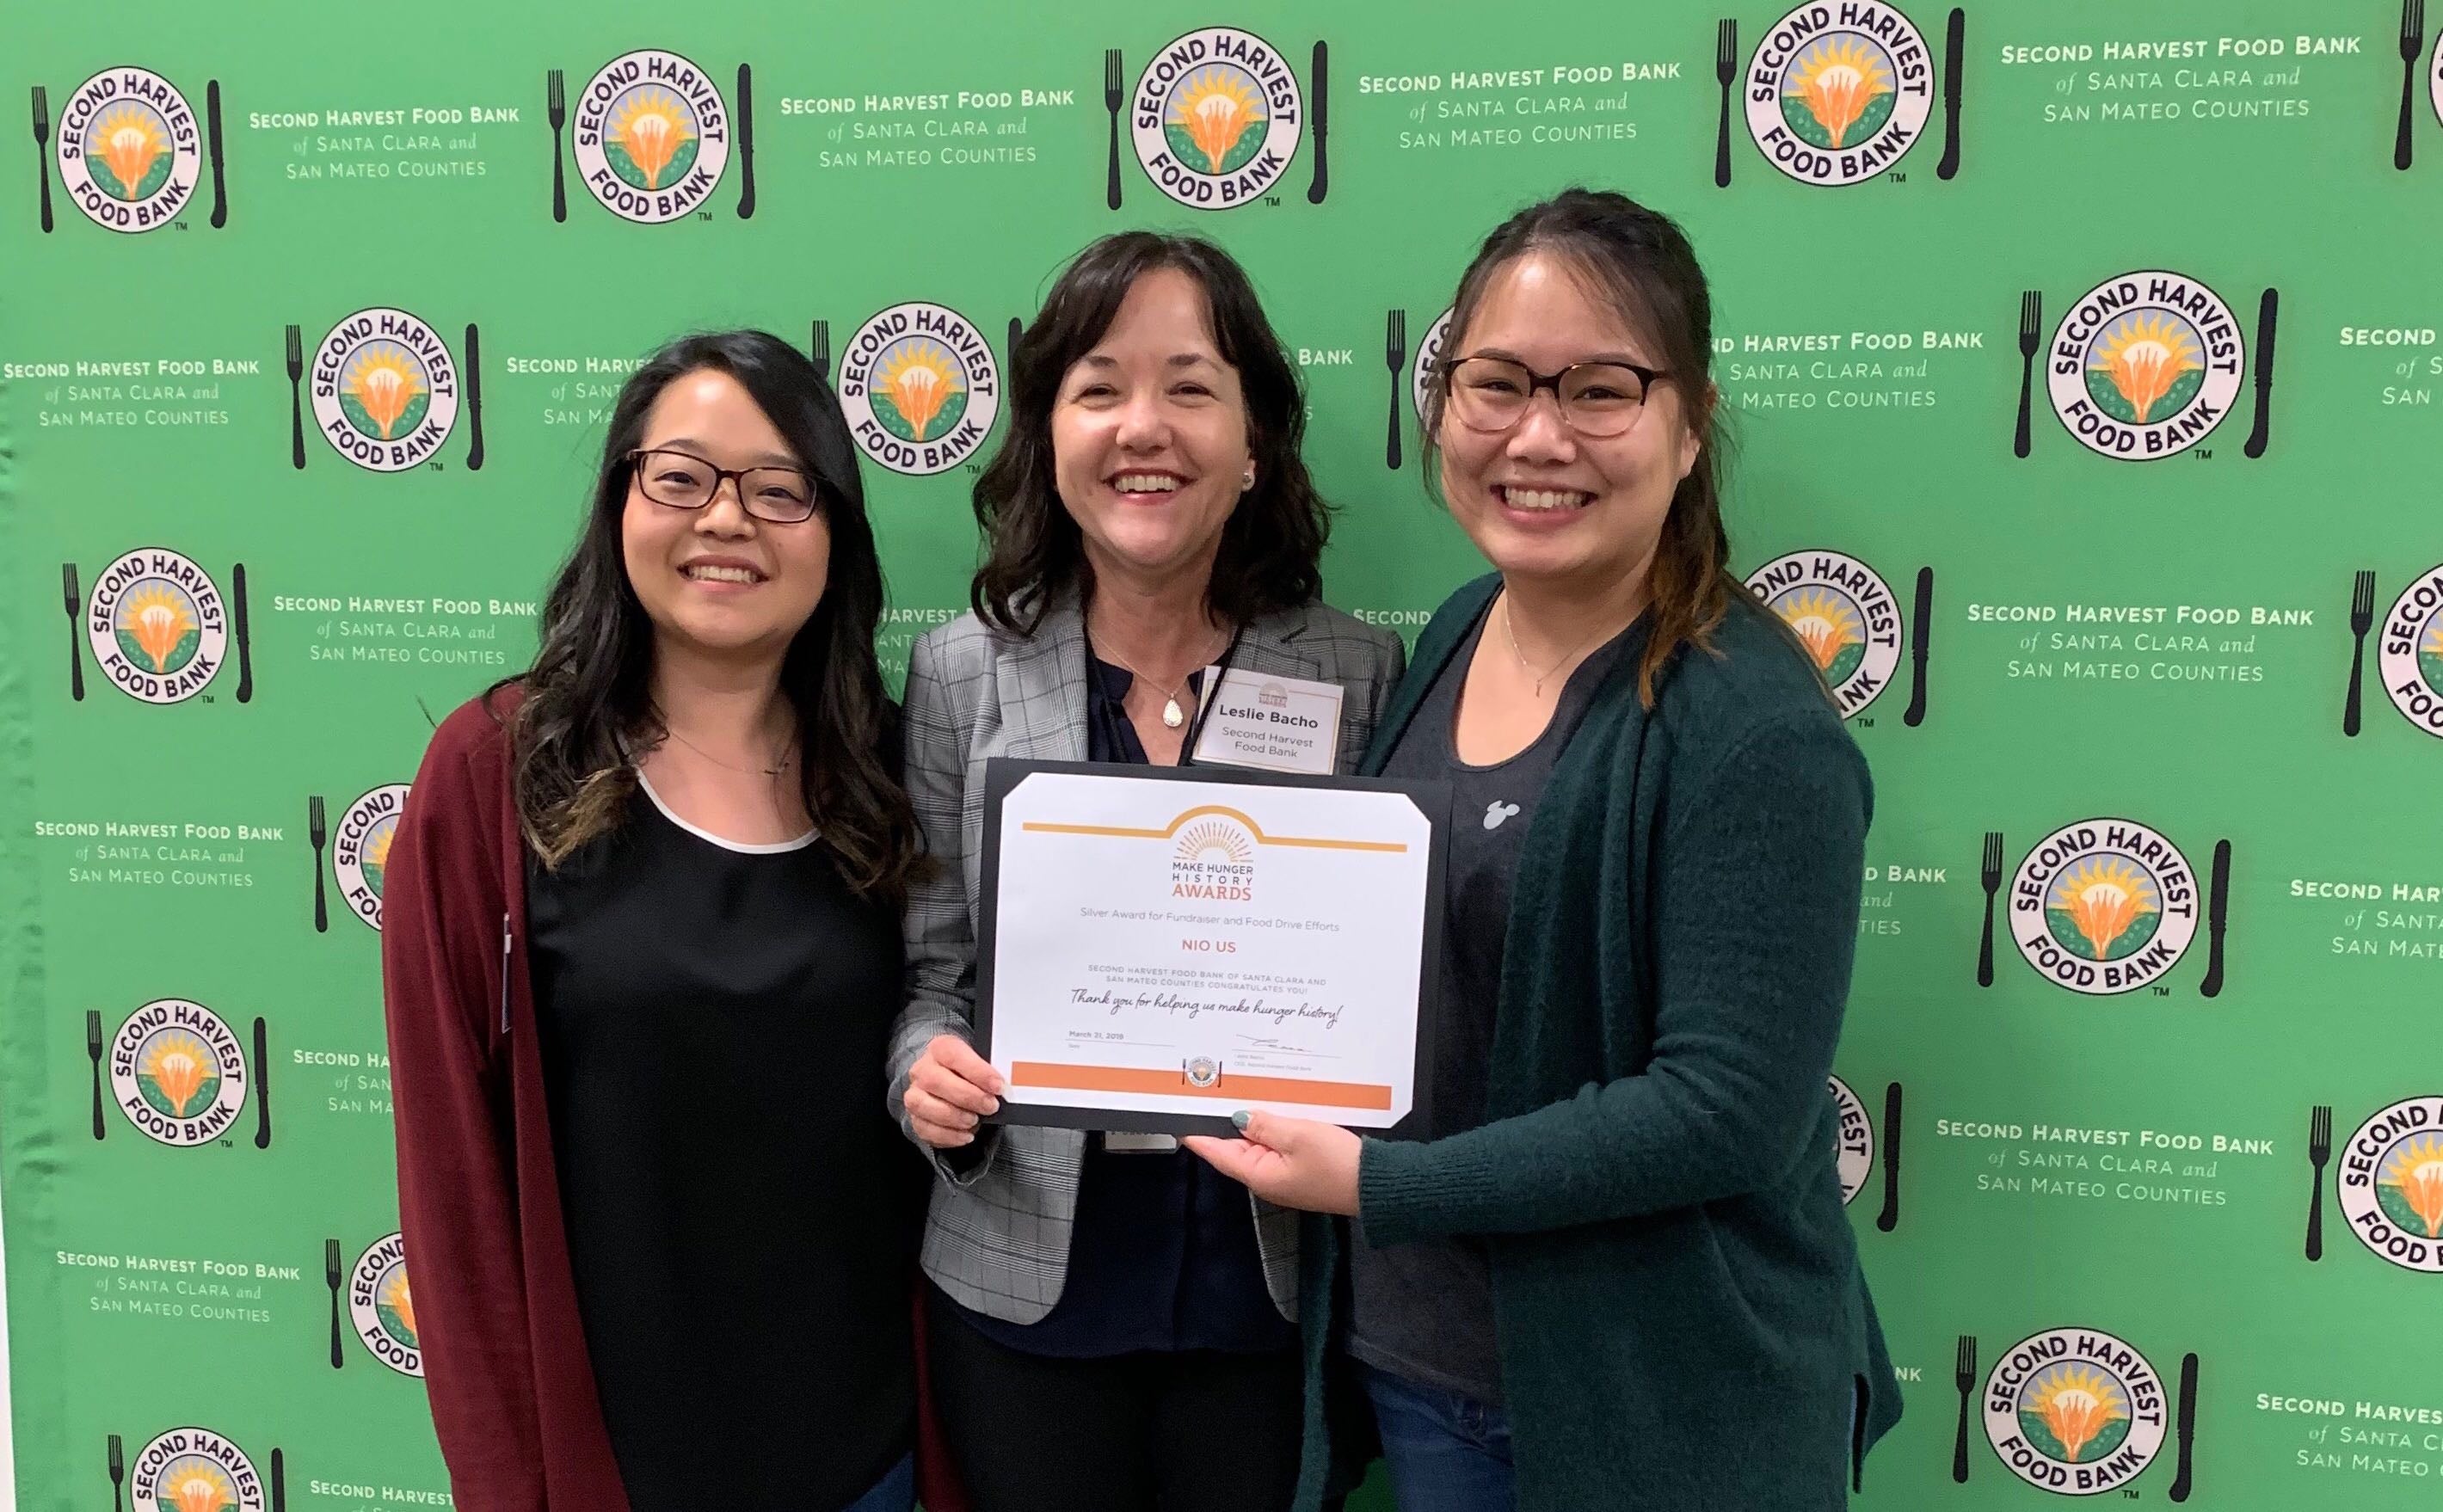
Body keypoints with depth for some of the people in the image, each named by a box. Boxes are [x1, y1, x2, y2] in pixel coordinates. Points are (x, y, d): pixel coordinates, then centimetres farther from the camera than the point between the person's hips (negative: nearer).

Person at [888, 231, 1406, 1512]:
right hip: (1028, 1284, 0)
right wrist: (925, 1072, -17)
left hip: (1272, 1280, 0)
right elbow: (930, 968, 2)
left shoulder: (1357, 675, -4)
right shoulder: (961, 673, -4)